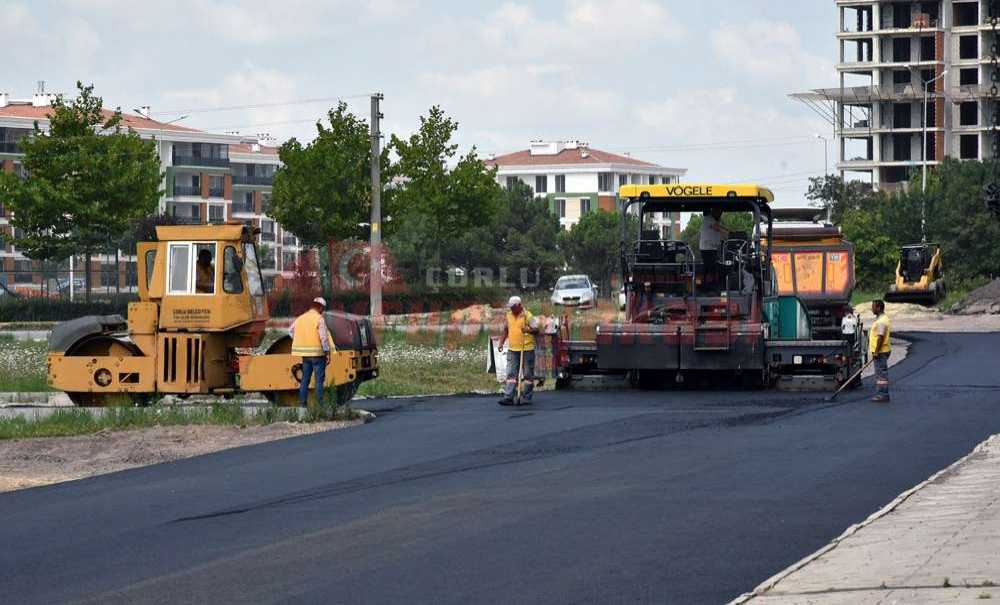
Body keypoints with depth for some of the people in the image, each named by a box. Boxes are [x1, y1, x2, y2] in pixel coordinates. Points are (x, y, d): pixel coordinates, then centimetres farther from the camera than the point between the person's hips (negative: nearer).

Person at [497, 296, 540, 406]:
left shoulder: (527, 315, -6)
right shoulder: (509, 315, 11)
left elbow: (536, 329, -8)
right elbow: (506, 330, 23)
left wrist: (528, 330, -27)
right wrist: (501, 342, 17)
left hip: (527, 348, -5)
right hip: (513, 349, 5)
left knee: (528, 374, 2)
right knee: (511, 374, 0)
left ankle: (526, 398, 8)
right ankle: (508, 397, -3)